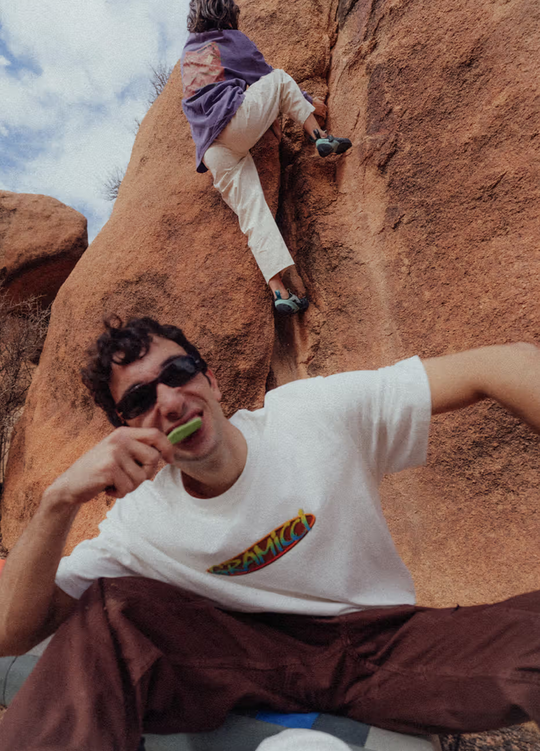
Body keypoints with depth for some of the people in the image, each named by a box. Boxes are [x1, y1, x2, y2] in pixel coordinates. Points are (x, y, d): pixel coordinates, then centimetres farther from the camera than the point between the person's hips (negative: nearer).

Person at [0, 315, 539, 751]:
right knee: (103, 608, -17)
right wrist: (58, 504, -27)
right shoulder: (141, 524, -6)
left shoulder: (316, 414, -13)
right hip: (265, 656, 2)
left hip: (388, 639, 0)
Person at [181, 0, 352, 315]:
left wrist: (267, 115, 35)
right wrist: (308, 101, 34)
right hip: (237, 120, -4)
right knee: (282, 78, 19)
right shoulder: (233, 39, 16)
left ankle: (279, 291, -18)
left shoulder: (189, 51, 32)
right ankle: (320, 137, 1)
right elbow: (268, 78, 21)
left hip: (211, 150, 5)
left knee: (252, 213, -5)